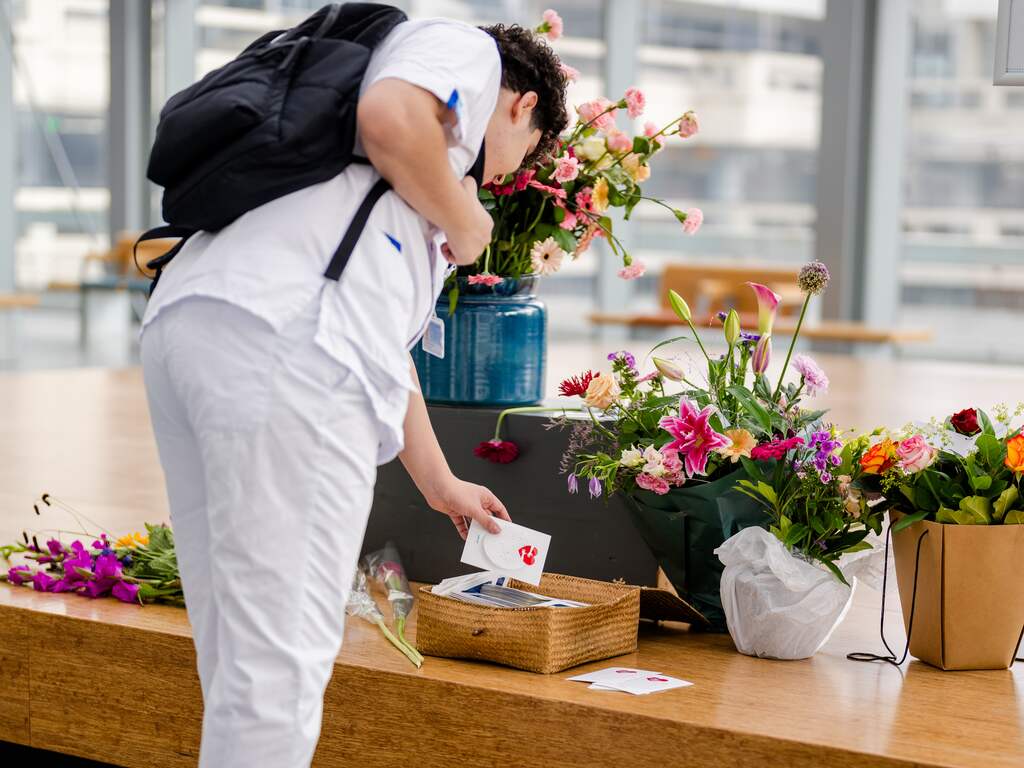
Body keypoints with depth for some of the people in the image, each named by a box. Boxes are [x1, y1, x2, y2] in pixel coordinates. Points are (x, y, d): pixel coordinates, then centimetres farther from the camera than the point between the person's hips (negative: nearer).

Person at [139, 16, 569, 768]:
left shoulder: (397, 187, 38)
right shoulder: (465, 48, 15)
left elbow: (384, 337, 43)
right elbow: (389, 117, -9)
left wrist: (439, 483, 51)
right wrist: (463, 221, 8)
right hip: (281, 333, -9)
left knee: (238, 650, 16)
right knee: (280, 657, -7)